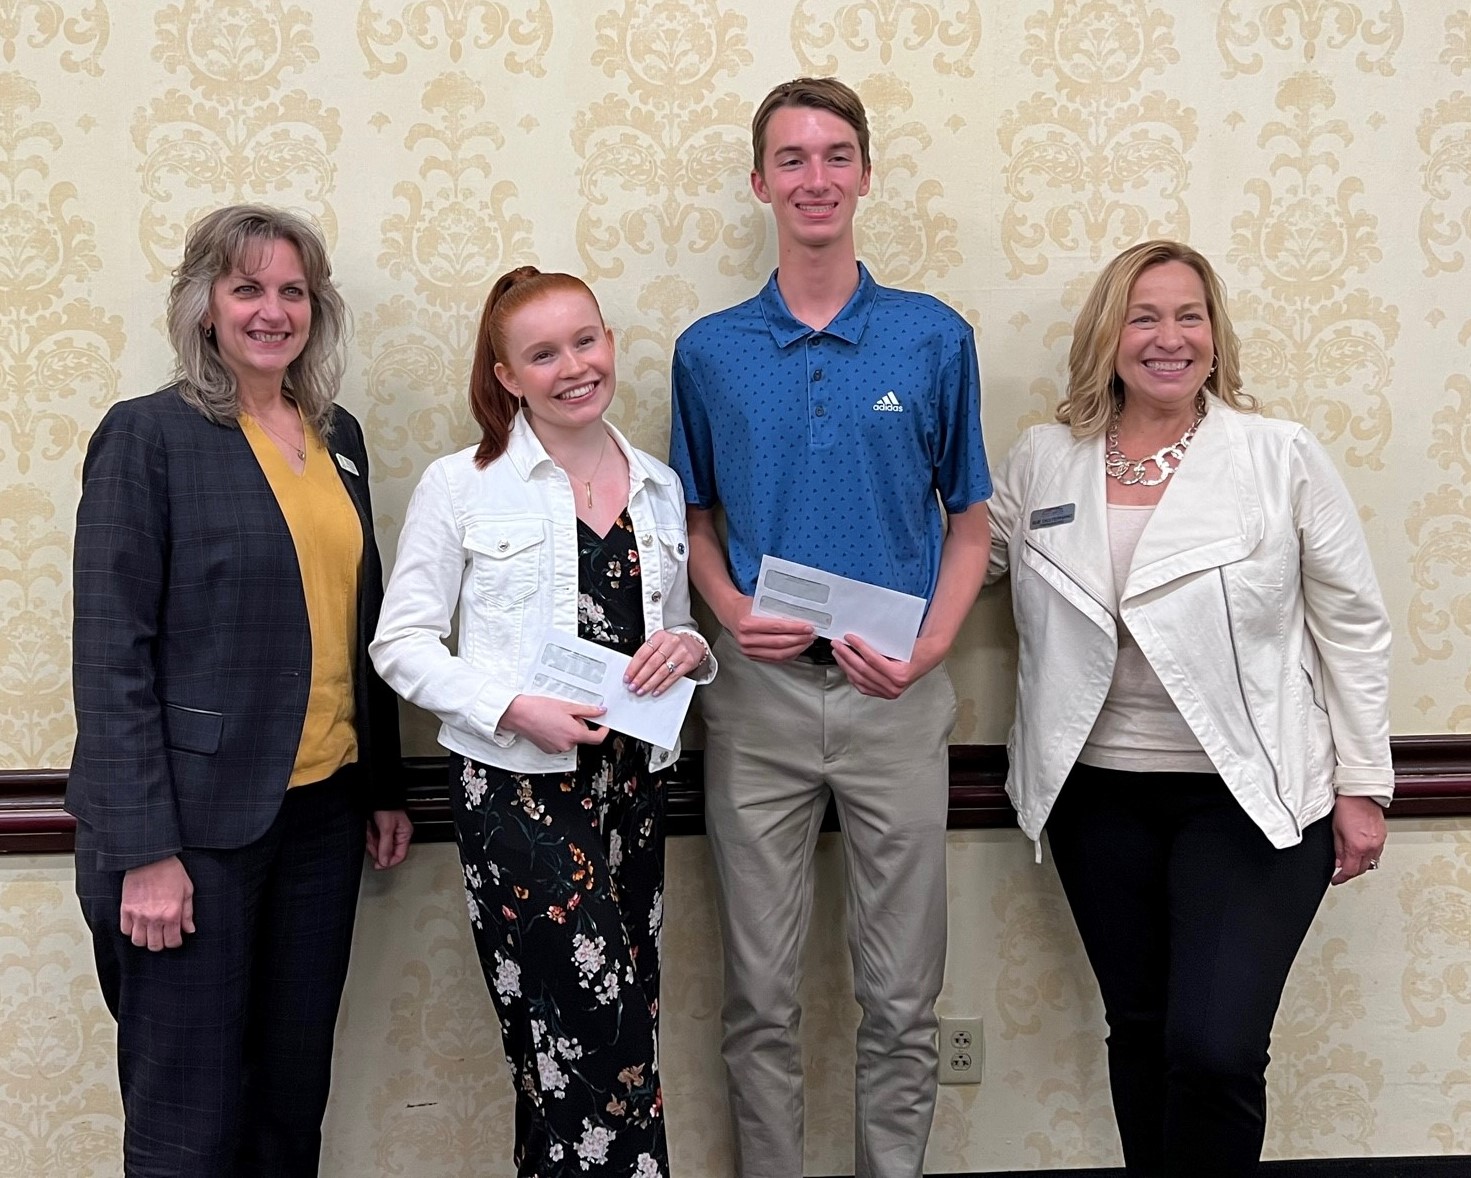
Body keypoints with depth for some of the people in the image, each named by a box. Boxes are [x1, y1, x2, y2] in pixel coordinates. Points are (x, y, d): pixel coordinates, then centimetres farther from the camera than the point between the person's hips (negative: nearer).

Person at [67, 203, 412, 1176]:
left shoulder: (337, 436, 11)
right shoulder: (147, 436, -8)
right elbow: (111, 653, -12)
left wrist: (385, 785, 16)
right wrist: (143, 850, -16)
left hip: (323, 808, 6)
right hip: (198, 824, -6)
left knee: (295, 1097, 14)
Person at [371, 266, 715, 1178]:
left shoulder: (660, 487, 12)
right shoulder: (463, 485, -3)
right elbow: (402, 642, -4)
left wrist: (687, 647, -4)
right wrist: (515, 709, -18)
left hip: (634, 784, 5)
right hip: (518, 786, -5)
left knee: (581, 1045, 9)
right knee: (604, 1038, -8)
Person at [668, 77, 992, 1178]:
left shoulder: (935, 338, 1)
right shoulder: (710, 351, 5)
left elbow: (969, 519, 5)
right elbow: (694, 519, 12)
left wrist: (930, 647, -11)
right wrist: (733, 613, -8)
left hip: (898, 697, -1)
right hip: (760, 692, 1)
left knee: (901, 999, 7)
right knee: (762, 996, 9)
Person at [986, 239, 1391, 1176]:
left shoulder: (1282, 457, -5)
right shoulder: (1040, 462, 3)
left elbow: (1353, 627, -1)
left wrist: (1363, 785, -1)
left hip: (1253, 797, -3)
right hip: (1099, 794, 3)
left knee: (1215, 1050, -12)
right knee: (1139, 1031, 13)